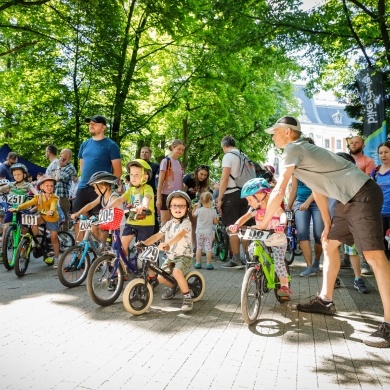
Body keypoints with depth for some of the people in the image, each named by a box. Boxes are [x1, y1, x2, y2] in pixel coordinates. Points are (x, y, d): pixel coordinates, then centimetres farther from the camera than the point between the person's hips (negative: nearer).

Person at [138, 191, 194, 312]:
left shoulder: (186, 222, -13)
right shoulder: (168, 224, 9)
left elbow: (180, 235, -32)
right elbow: (157, 235, 4)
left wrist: (167, 244, -49)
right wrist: (143, 243, -12)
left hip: (184, 256, -6)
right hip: (170, 256, 7)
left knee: (177, 272, -32)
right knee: (160, 277, -4)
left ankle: (187, 297, -13)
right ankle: (172, 288, 28)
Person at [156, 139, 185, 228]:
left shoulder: (179, 163, 13)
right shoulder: (165, 161, -5)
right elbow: (160, 181, -8)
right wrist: (158, 198, -13)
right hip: (167, 195, -6)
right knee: (165, 222, -1)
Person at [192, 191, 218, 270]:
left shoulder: (199, 210, -9)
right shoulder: (213, 211, -7)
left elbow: (193, 214, 11)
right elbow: (215, 222, -4)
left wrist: (195, 207, 21)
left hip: (199, 232, 0)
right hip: (209, 232, 0)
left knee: (199, 247, 11)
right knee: (208, 248, 4)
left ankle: (198, 263, 16)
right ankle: (209, 264, 6)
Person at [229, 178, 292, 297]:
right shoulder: (254, 209, 0)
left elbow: (284, 216, -31)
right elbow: (245, 217, -9)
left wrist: (281, 225, -53)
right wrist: (236, 225, -29)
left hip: (278, 241, -5)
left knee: (279, 261, -13)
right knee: (251, 250, -13)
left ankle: (285, 286, -1)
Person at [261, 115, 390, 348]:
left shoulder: (294, 149, -12)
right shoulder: (303, 150, 18)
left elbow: (279, 192, -17)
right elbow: (318, 189, 22)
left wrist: (263, 225, -7)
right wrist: (328, 225, 24)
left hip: (362, 196, -11)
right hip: (349, 199, 11)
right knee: (330, 244, 16)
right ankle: (326, 301, 26)